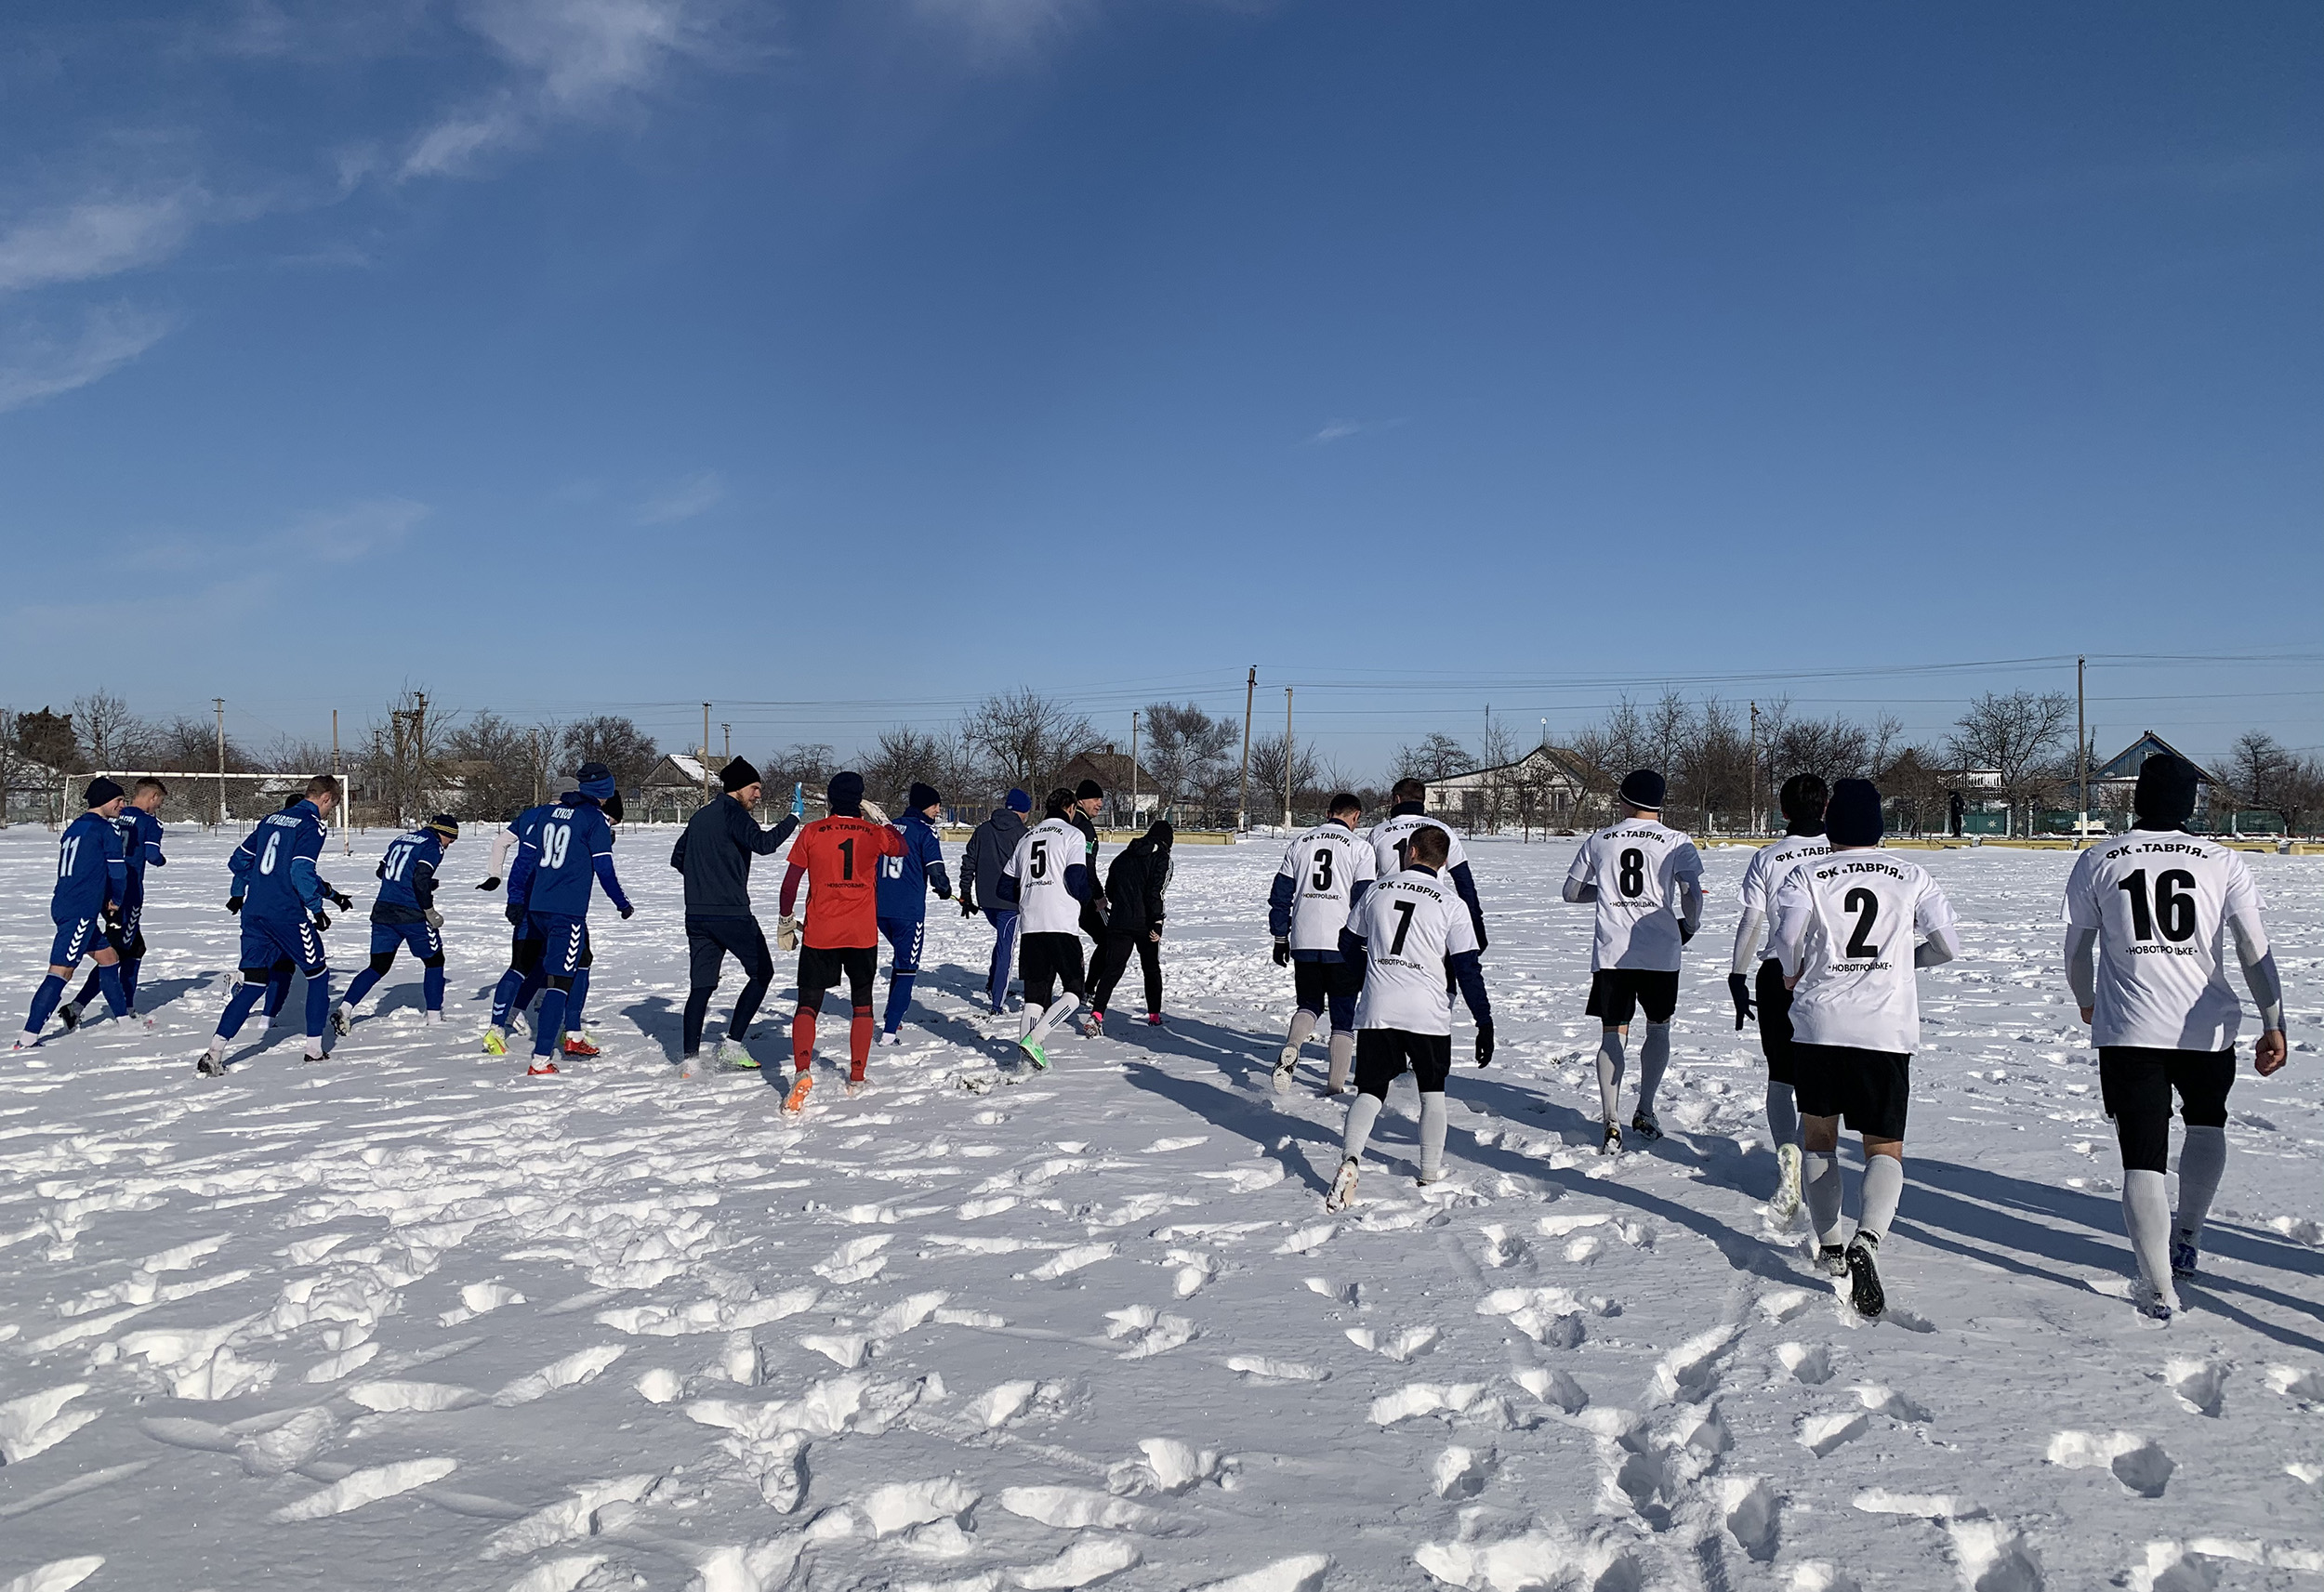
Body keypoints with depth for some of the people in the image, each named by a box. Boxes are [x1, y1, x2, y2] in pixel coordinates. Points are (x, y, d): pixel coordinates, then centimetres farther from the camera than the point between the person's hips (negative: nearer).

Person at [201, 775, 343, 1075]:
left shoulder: (271, 819, 16)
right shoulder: (312, 825, -8)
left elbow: (239, 859, 21)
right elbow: (301, 872, -18)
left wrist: (239, 893, 33)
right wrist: (317, 908, -9)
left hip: (253, 912, 7)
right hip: (287, 913, -7)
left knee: (254, 983, 8)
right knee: (318, 973, 11)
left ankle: (214, 1053, -3)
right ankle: (314, 1049, 12)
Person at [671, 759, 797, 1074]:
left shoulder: (700, 816, 18)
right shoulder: (732, 813, -8)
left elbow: (677, 858, 24)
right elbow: (763, 843, -23)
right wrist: (792, 819, -15)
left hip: (697, 914, 8)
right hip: (732, 914, -8)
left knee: (700, 986, 7)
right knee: (762, 972, 6)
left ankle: (689, 1058, 1)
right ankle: (732, 1044, 0)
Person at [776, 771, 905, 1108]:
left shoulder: (812, 832, -3)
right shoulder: (874, 833, 0)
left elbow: (790, 881, -2)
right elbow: (901, 848, 22)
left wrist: (785, 921, 9)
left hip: (819, 934, -1)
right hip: (863, 934, 1)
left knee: (808, 1003, 5)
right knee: (862, 1003, 16)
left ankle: (802, 1070, -17)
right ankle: (857, 1078, 19)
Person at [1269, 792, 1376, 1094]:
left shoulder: (1299, 844, 10)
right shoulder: (1360, 848, -2)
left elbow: (1280, 895, 11)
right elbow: (1364, 901, -6)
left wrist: (1280, 938, 18)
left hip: (1303, 943, 3)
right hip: (1344, 944, -3)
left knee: (1309, 1004, 18)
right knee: (1343, 1016, 9)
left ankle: (1291, 1048, -11)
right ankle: (1336, 1084, 7)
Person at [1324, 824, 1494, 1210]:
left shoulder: (1377, 891, 6)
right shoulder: (1451, 905, -3)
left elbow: (1352, 944, 17)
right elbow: (1468, 969, -5)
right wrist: (1485, 1023, 0)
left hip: (1376, 1011, 1)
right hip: (1428, 1014, -1)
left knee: (1370, 1089, 4)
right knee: (1432, 1089, 18)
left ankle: (1350, 1158, -18)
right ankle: (1430, 1170, 24)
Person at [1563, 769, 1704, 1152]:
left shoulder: (1600, 840, 6)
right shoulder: (1676, 842, -1)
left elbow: (1571, 891, 13)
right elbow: (1692, 894, -9)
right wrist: (1689, 926, 11)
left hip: (1611, 953, 1)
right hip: (1660, 953, -1)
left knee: (1612, 1035, 4)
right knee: (1658, 1028, 19)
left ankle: (1611, 1123, -7)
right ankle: (1645, 1114, 25)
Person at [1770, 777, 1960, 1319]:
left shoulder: (1806, 876, 1)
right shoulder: (1912, 877, 7)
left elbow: (1786, 940, -13)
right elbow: (1947, 946, 4)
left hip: (1817, 1025, 0)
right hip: (1888, 1030, 0)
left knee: (1818, 1137, 18)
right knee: (1884, 1147, 4)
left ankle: (1829, 1246, 22)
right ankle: (1866, 1239, -21)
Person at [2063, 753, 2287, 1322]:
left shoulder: (2096, 862, 2)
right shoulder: (2224, 862, 3)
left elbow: (2077, 951, 8)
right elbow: (2255, 948, -4)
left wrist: (2087, 1003, 25)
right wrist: (2273, 1025, -2)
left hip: (2127, 1033, -2)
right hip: (2207, 1028, 2)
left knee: (2142, 1158, 0)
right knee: (2206, 1122, 30)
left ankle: (2158, 1288, -8)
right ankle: (2187, 1240, 37)